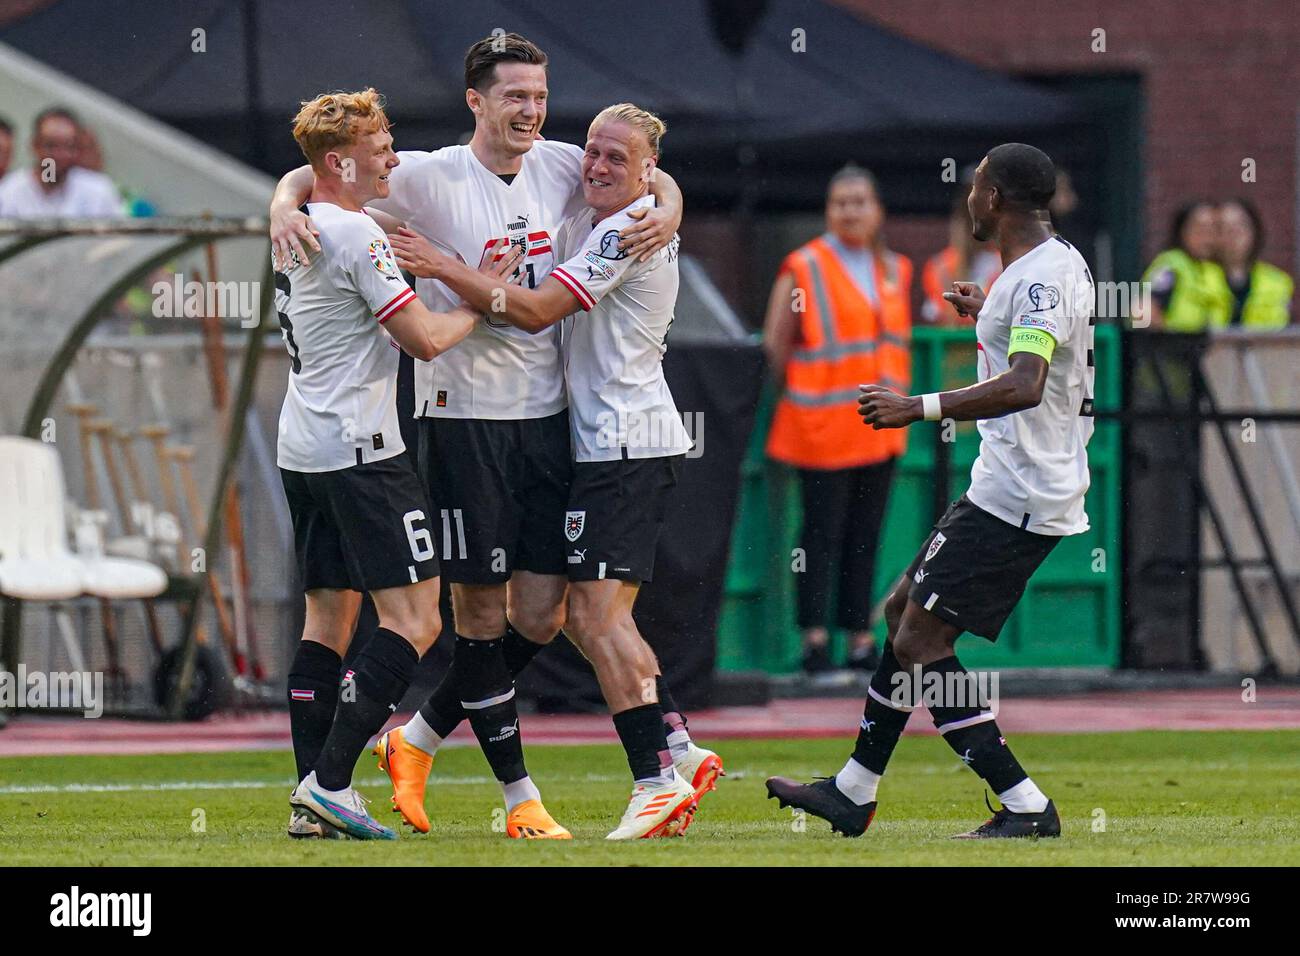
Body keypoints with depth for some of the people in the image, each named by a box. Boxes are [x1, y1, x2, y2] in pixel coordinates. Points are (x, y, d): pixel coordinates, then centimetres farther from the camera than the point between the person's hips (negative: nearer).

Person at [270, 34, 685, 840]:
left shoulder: (559, 168, 6)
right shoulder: (430, 178, -7)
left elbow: (650, 177, 21)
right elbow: (317, 174, 0)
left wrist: (665, 213, 0)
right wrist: (287, 206, -22)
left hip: (545, 417, 5)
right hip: (462, 417, -5)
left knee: (541, 615, 3)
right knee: (482, 613, -2)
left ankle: (418, 741, 22)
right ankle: (521, 799, 7)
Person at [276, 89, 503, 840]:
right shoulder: (355, 235, -15)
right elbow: (426, 338, -16)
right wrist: (481, 306, 2)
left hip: (303, 451, 10)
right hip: (359, 450, -10)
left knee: (329, 617, 11)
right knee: (415, 620, -8)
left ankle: (312, 801, 7)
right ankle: (330, 782, -14)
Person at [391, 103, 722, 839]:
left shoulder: (631, 231, -13)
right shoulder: (583, 225, 17)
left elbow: (535, 310, -19)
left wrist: (442, 266, -17)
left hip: (628, 443, -10)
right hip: (607, 442, 10)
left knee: (598, 612, -13)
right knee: (585, 614, 9)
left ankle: (656, 778, -13)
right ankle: (680, 752, 10)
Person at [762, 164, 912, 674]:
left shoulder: (895, 270, 13)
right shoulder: (803, 269, -4)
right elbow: (775, 345, -3)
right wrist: (796, 395, -1)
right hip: (823, 426, -5)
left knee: (866, 534, 8)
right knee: (823, 531, -5)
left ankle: (861, 637, 12)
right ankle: (815, 637, -3)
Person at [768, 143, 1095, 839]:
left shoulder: (1042, 277, -19)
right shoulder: (1062, 262, 13)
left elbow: (1025, 385, -33)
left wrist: (920, 408, -33)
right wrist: (989, 315, 41)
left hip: (1017, 502, -11)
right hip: (1003, 489, 11)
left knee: (921, 642, -11)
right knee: (906, 611, 19)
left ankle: (1026, 806, -11)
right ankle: (854, 793, 29)